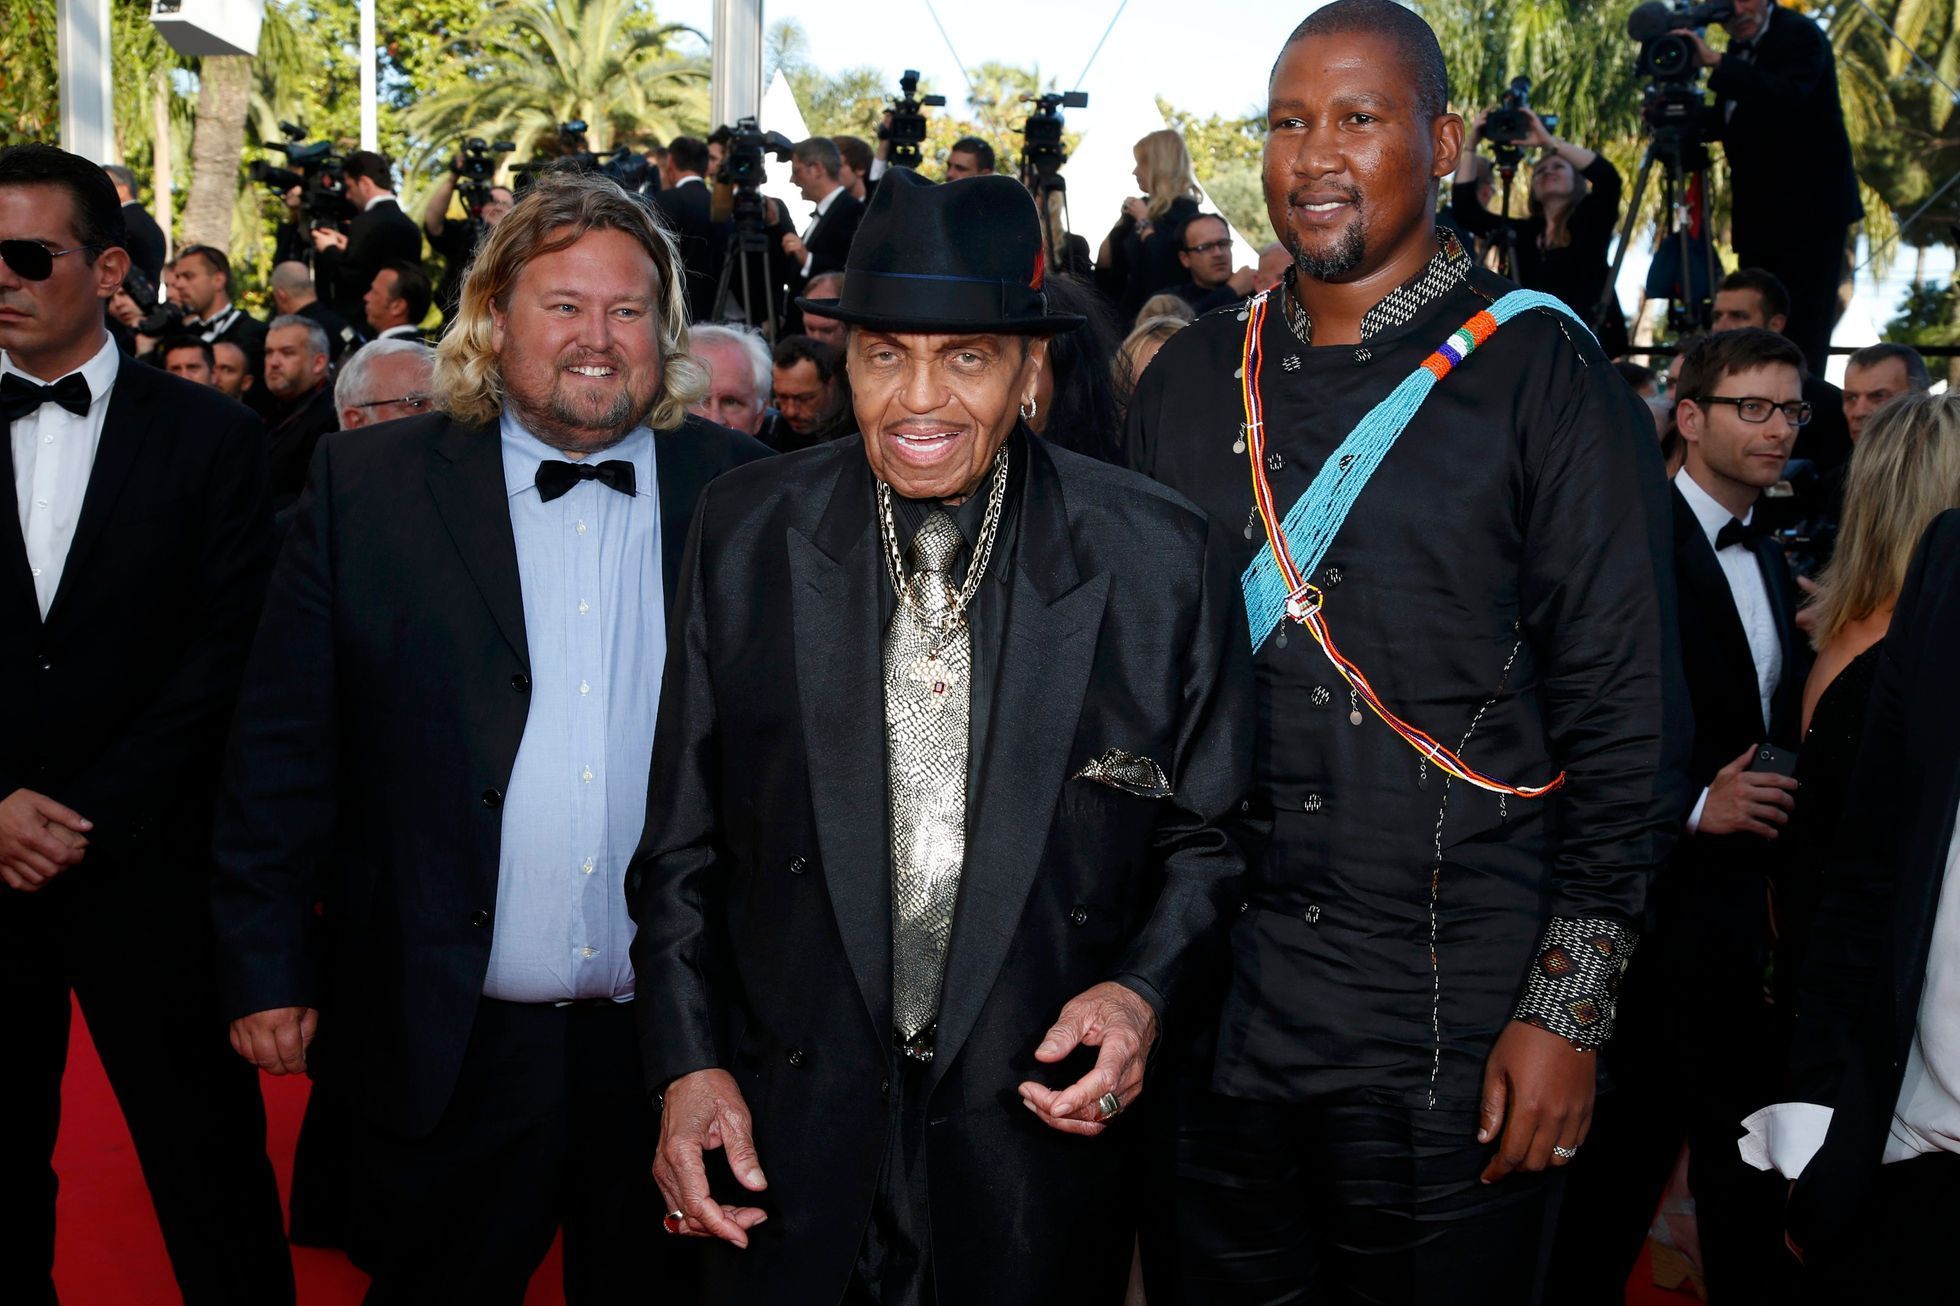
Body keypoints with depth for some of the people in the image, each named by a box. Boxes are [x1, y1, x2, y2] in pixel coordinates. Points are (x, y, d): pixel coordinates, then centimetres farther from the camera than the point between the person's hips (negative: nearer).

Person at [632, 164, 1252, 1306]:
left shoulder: (1160, 558, -9)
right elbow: (686, 832, 2)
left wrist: (1144, 987, -13)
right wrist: (687, 1063, -2)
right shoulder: (747, 530, -4)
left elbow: (1207, 827, 2)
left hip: (1042, 1126, -1)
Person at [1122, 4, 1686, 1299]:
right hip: (1213, 1015, 4)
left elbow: (1627, 721, -6)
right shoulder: (1190, 383, 8)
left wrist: (1568, 1011, -9)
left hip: (1452, 1044, -4)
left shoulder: (1544, 381, -4)